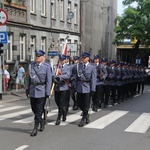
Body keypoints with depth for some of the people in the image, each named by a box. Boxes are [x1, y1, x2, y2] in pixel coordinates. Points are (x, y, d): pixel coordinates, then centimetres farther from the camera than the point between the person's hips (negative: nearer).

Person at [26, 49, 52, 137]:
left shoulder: (47, 66, -6)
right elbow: (29, 78, 11)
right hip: (32, 91, 5)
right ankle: (41, 121, 36)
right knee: (34, 109, 13)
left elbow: (49, 80, -7)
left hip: (41, 91, -5)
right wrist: (27, 89, 8)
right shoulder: (31, 65, 7)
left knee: (39, 110, -1)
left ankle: (35, 128, 8)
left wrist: (47, 93, -10)